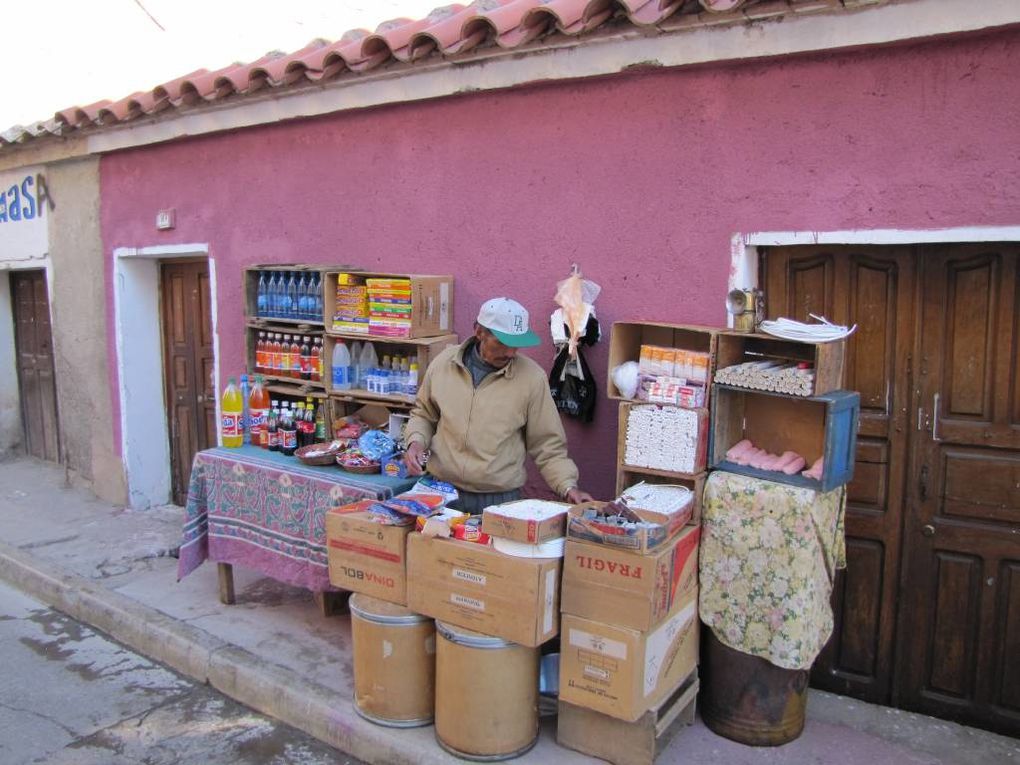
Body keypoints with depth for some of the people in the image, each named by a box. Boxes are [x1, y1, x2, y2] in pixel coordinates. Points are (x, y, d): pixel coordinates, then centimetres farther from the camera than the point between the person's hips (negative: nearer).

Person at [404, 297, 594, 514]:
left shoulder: (532, 377, -9)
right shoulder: (443, 364, -2)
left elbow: (547, 445, -3)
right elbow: (424, 414, 15)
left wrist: (568, 487, -14)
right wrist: (416, 441, -3)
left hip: (500, 501, -2)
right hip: (441, 493, 2)